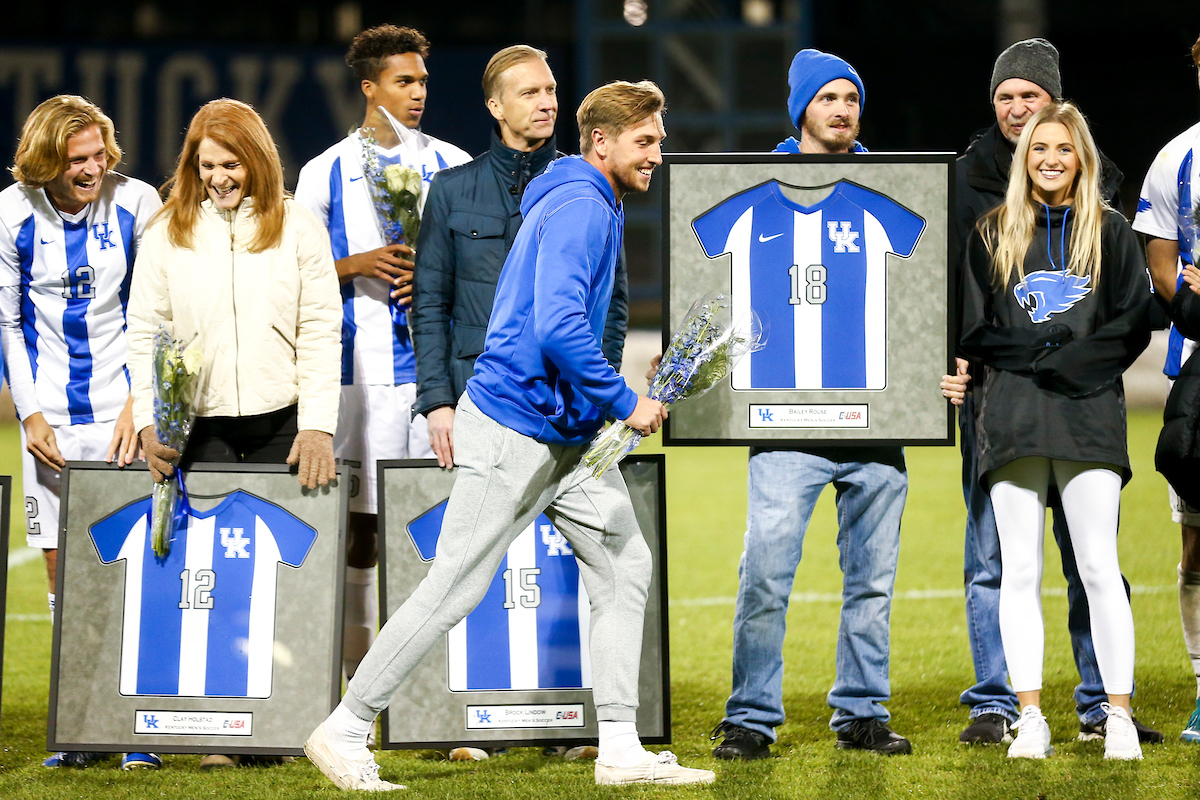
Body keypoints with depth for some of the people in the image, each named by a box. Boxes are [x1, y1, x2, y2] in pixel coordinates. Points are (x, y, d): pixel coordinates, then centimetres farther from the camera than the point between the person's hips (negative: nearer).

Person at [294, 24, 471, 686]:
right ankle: (362, 676, 7)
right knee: (362, 520, 1)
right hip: (362, 365, -1)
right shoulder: (325, 173, 7)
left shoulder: (453, 166, 10)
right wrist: (359, 264, -10)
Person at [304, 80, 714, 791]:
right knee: (453, 591, -5)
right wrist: (626, 403, -19)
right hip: (513, 435, -10)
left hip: (571, 434, 10)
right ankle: (344, 733, 5)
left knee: (626, 567, 4)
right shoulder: (579, 209, -17)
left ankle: (621, 751, 6)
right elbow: (559, 330, -28)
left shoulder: (592, 206, 17)